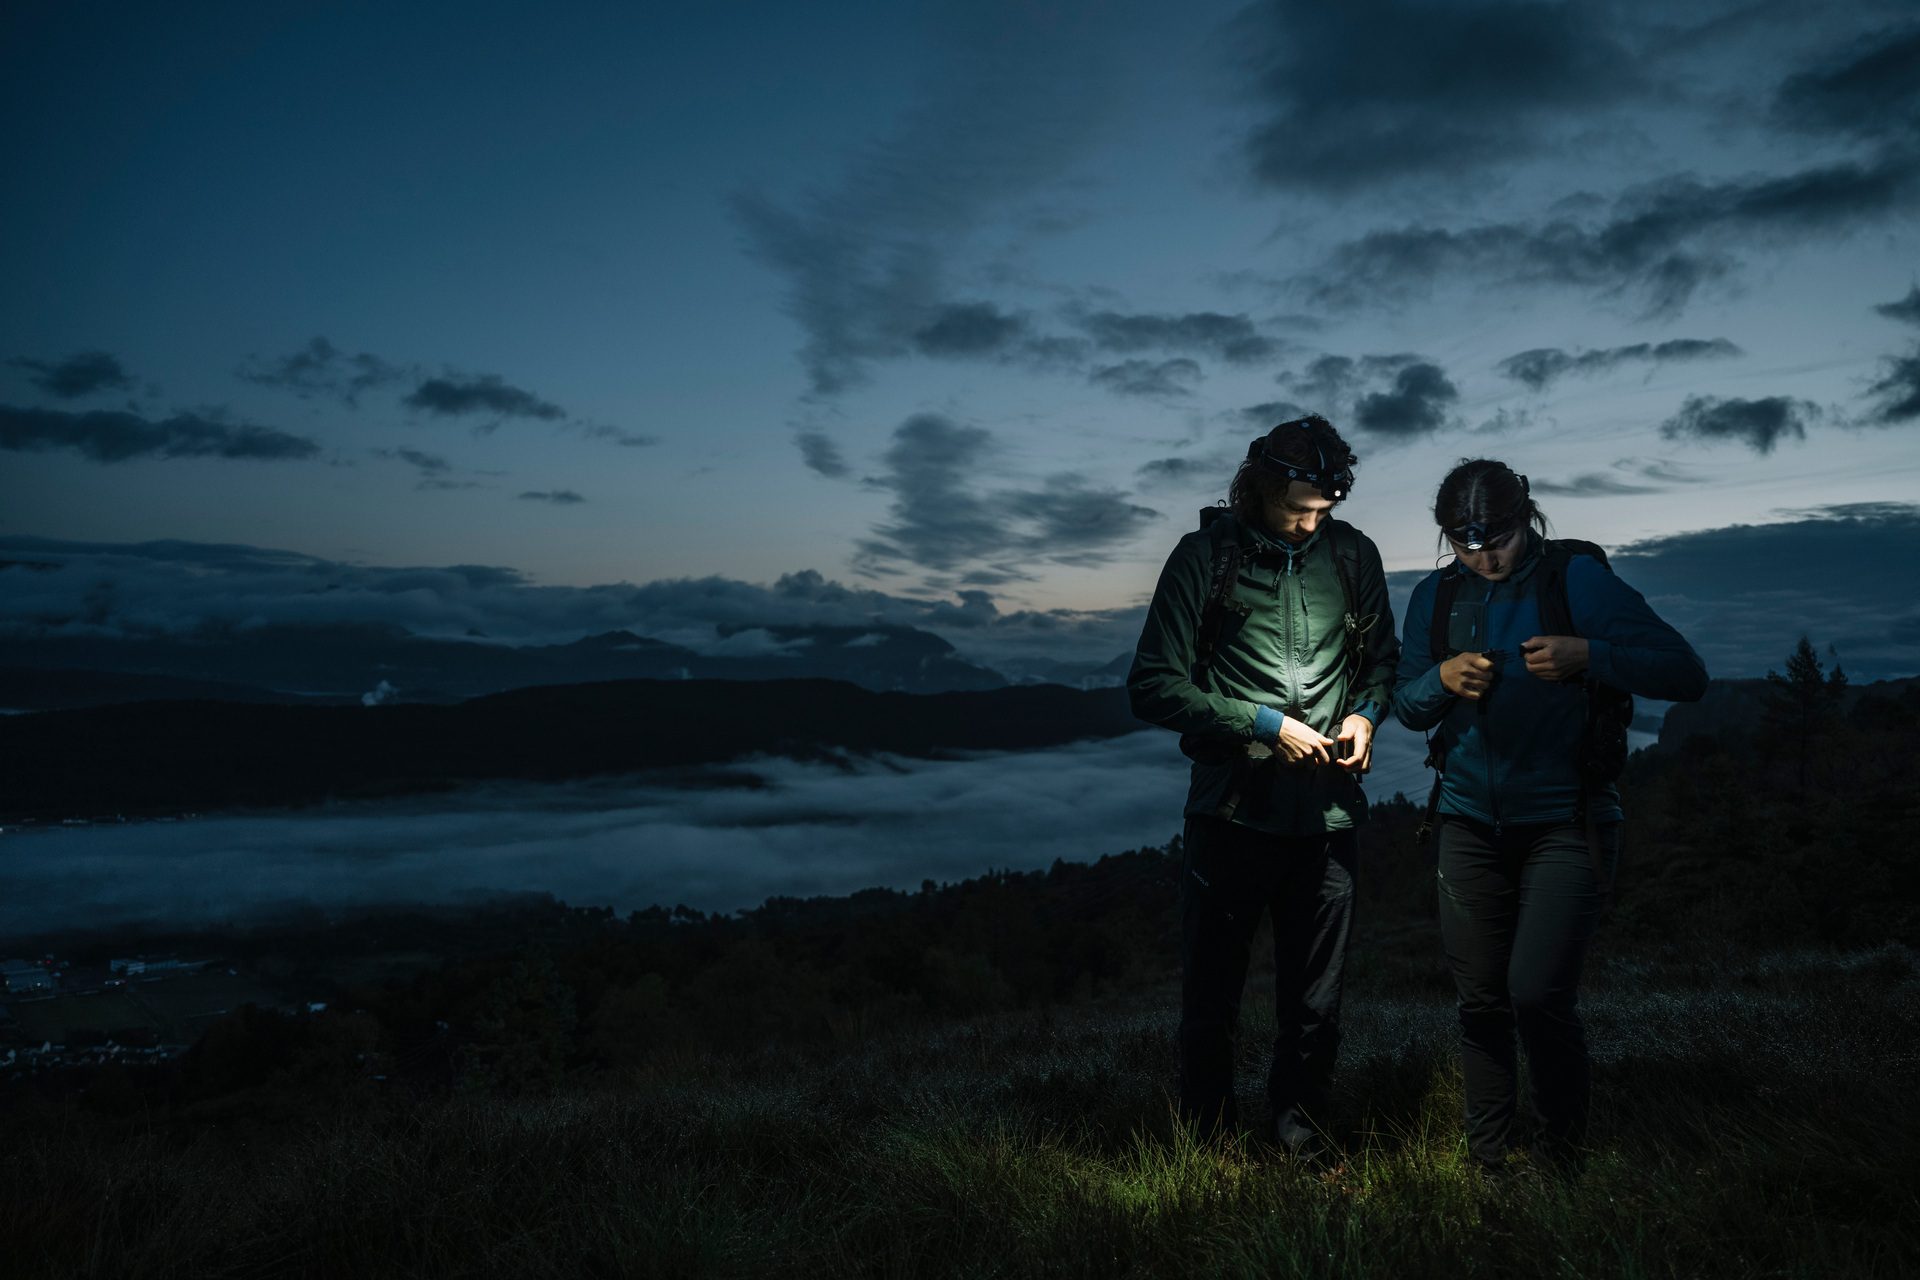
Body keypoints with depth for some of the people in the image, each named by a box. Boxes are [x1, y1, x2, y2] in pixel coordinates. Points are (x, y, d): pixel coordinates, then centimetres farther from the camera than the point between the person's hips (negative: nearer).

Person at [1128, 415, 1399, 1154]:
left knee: (1316, 1003, 11)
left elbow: (1383, 661, 20)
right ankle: (1209, 1141, 27)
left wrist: (1365, 715, -1)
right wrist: (1264, 723, -12)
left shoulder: (1352, 555, 7)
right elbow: (1152, 686, -7)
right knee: (1211, 996, 8)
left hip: (1325, 816, 3)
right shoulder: (1207, 555, -4)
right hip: (1232, 811, -2)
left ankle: (1295, 1130, 32)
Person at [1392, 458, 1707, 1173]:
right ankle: (1486, 1165, 22)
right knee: (1480, 1005, 8)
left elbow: (1686, 673, -10)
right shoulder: (1436, 596, 6)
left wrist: (1587, 656, -25)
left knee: (1539, 996, -13)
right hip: (1471, 825, 4)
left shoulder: (1576, 578, -7)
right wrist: (1443, 678, -10)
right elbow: (1407, 706, 11)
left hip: (1566, 824, -4)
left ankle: (1562, 1166, 9)